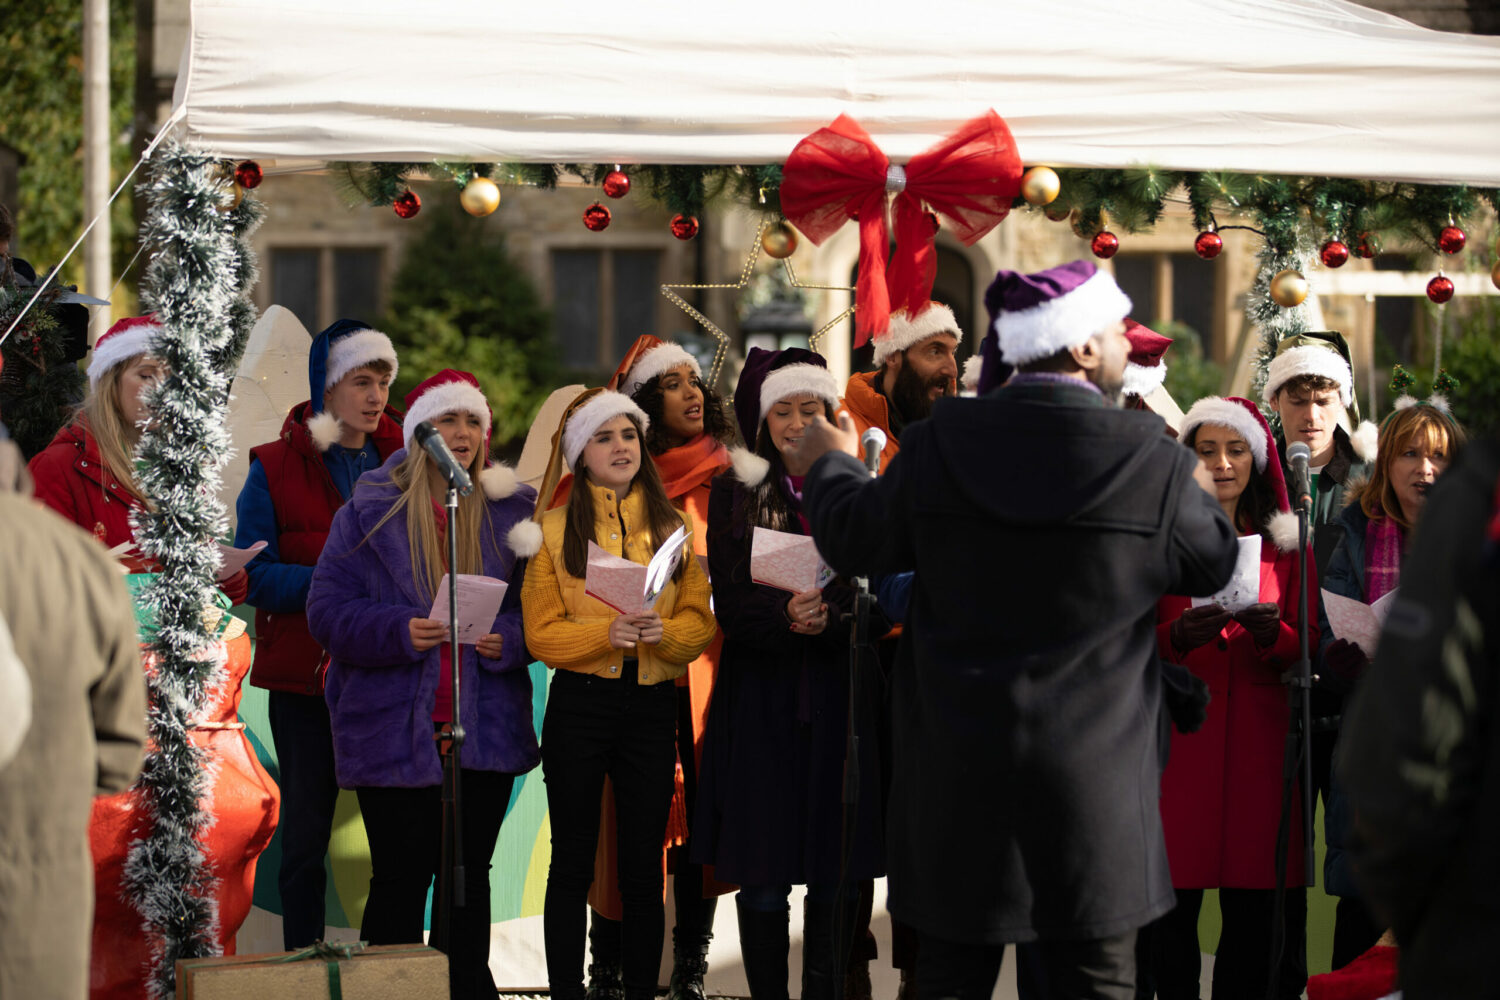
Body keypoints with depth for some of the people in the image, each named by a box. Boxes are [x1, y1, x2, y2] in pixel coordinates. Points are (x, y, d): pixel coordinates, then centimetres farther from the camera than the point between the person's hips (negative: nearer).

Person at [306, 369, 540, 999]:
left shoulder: (511, 513, 8)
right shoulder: (369, 514, 1)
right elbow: (327, 612, -3)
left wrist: (509, 638, -12)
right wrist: (398, 633, -19)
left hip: (486, 729, 3)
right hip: (395, 730, -2)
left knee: (471, 877, 9)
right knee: (399, 881, 0)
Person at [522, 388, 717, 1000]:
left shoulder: (671, 527, 9)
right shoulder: (555, 529, 3)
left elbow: (701, 621, 4)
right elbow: (541, 633, -3)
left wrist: (664, 632, -17)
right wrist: (606, 633, -19)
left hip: (652, 703, 2)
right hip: (578, 703, -2)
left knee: (644, 867, 5)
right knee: (572, 863, 3)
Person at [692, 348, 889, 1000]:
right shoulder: (735, 493, 6)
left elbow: (879, 606, 1)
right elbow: (730, 604, -2)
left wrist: (829, 616, -20)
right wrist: (785, 617, -22)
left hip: (841, 699, 0)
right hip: (762, 698, 0)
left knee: (834, 878, 0)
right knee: (761, 879, -2)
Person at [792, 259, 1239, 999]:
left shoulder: (936, 445, -6)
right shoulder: (1157, 465, -12)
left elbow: (856, 543, 5)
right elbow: (1213, 564, 3)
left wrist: (831, 465, 26)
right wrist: (1196, 493, 25)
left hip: (959, 769, 2)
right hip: (1092, 770, -2)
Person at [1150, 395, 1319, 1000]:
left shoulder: (1284, 543, 13)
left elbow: (1306, 651, 9)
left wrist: (1271, 633, -12)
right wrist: (1178, 636, -16)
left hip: (1259, 734, 1)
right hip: (1178, 732, -1)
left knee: (1255, 910, -3)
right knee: (1172, 904, -7)